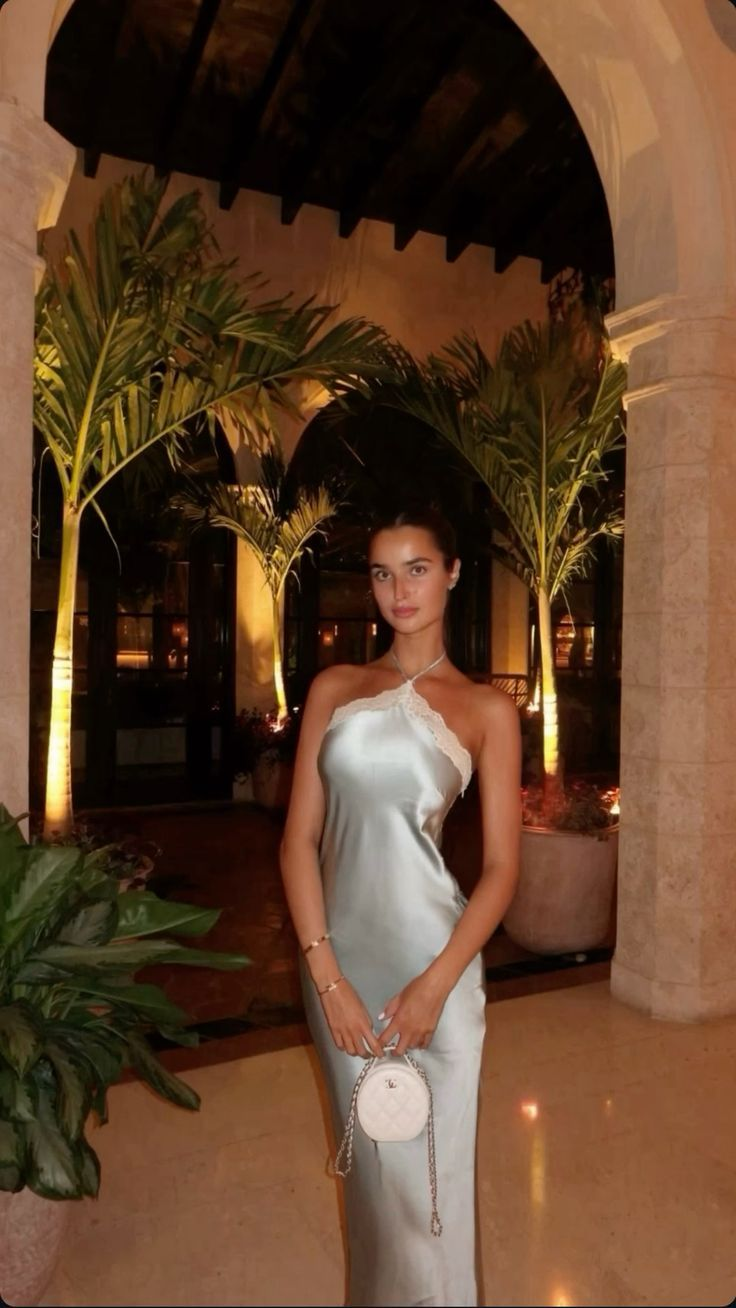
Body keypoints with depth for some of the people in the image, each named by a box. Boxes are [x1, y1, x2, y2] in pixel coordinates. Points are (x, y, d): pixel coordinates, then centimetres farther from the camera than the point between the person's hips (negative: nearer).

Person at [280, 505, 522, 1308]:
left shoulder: (486, 710, -2)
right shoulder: (334, 689, 3)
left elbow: (501, 867, -4)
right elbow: (299, 838, -1)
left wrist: (436, 983, -13)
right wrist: (326, 975, -8)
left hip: (432, 957, -2)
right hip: (341, 953, 3)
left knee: (428, 1170, 12)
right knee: (370, 1163, 20)